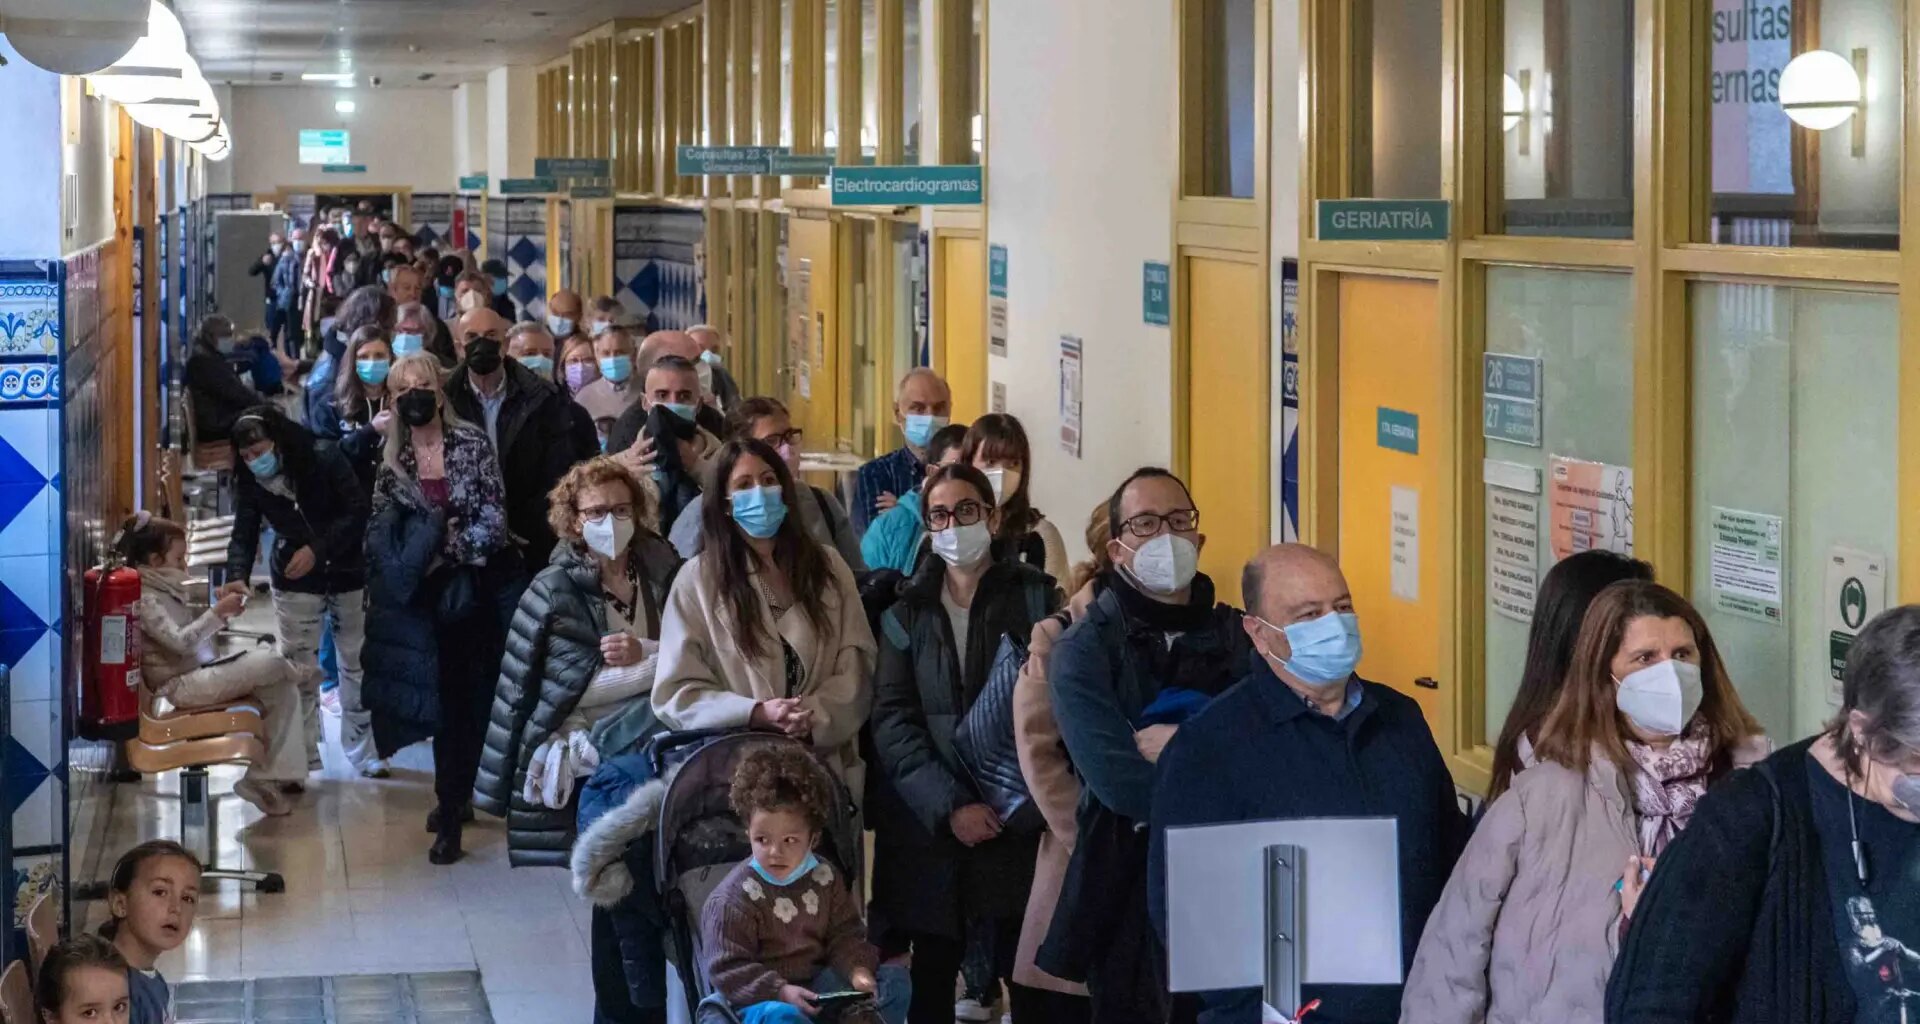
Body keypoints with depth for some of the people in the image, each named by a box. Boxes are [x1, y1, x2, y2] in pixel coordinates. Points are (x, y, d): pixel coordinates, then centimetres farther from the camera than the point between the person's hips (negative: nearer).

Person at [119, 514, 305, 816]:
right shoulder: (144, 599, -13)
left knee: (283, 692, 0)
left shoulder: (166, 590, 16)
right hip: (180, 685, -10)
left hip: (201, 672, 10)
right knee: (270, 663, -23)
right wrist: (217, 612, -22)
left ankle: (264, 778, -3)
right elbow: (179, 642, -24)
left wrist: (221, 614, 7)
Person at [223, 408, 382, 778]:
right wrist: (237, 576, -36)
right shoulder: (250, 483, -10)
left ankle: (364, 751, 19)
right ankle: (303, 757, 2)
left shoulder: (325, 460, -19)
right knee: (299, 668, -5)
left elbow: (357, 510, -20)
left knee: (357, 663, 6)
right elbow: (244, 534, -16)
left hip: (347, 571, -2)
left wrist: (316, 550, -29)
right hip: (295, 581, 2)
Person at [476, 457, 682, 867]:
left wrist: (643, 652, -16)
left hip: (654, 728, 4)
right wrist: (662, 662, -8)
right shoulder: (555, 592, -1)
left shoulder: (661, 569, 10)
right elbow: (579, 687, -11)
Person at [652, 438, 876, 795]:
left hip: (826, 761, 2)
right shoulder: (698, 579, 3)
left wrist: (815, 715, -12)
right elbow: (676, 693, 0)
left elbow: (857, 666, 6)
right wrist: (757, 714, -13)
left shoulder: (828, 567, 12)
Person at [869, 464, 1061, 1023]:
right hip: (928, 825, 2)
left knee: (1027, 976, -3)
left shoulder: (1037, 598, 4)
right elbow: (892, 721, 0)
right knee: (932, 975, 6)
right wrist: (949, 806, -12)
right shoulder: (906, 613, 10)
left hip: (1020, 823, -2)